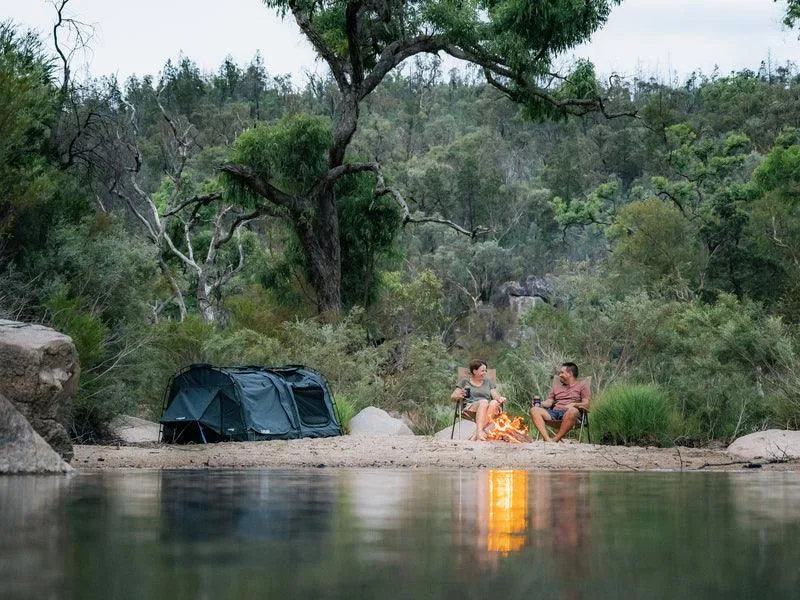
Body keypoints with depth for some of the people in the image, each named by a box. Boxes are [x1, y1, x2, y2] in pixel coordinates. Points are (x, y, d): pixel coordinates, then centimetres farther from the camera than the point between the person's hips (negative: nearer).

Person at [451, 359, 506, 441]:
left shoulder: (489, 382, 26)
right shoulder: (465, 382, 18)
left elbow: (495, 396, 16)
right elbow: (452, 397, 12)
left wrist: (500, 399, -9)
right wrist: (459, 396, -12)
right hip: (471, 407, -2)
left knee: (494, 403, -34)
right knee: (484, 402, -35)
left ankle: (476, 434, -47)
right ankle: (479, 431, -56)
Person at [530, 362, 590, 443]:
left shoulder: (582, 385, 14)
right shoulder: (556, 384, 29)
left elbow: (586, 405, 3)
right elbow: (549, 402, 21)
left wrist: (574, 404, -16)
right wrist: (539, 404, 0)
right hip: (554, 412, 4)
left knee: (572, 411, -41)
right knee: (534, 410, -23)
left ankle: (556, 439, -35)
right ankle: (548, 439, -41)